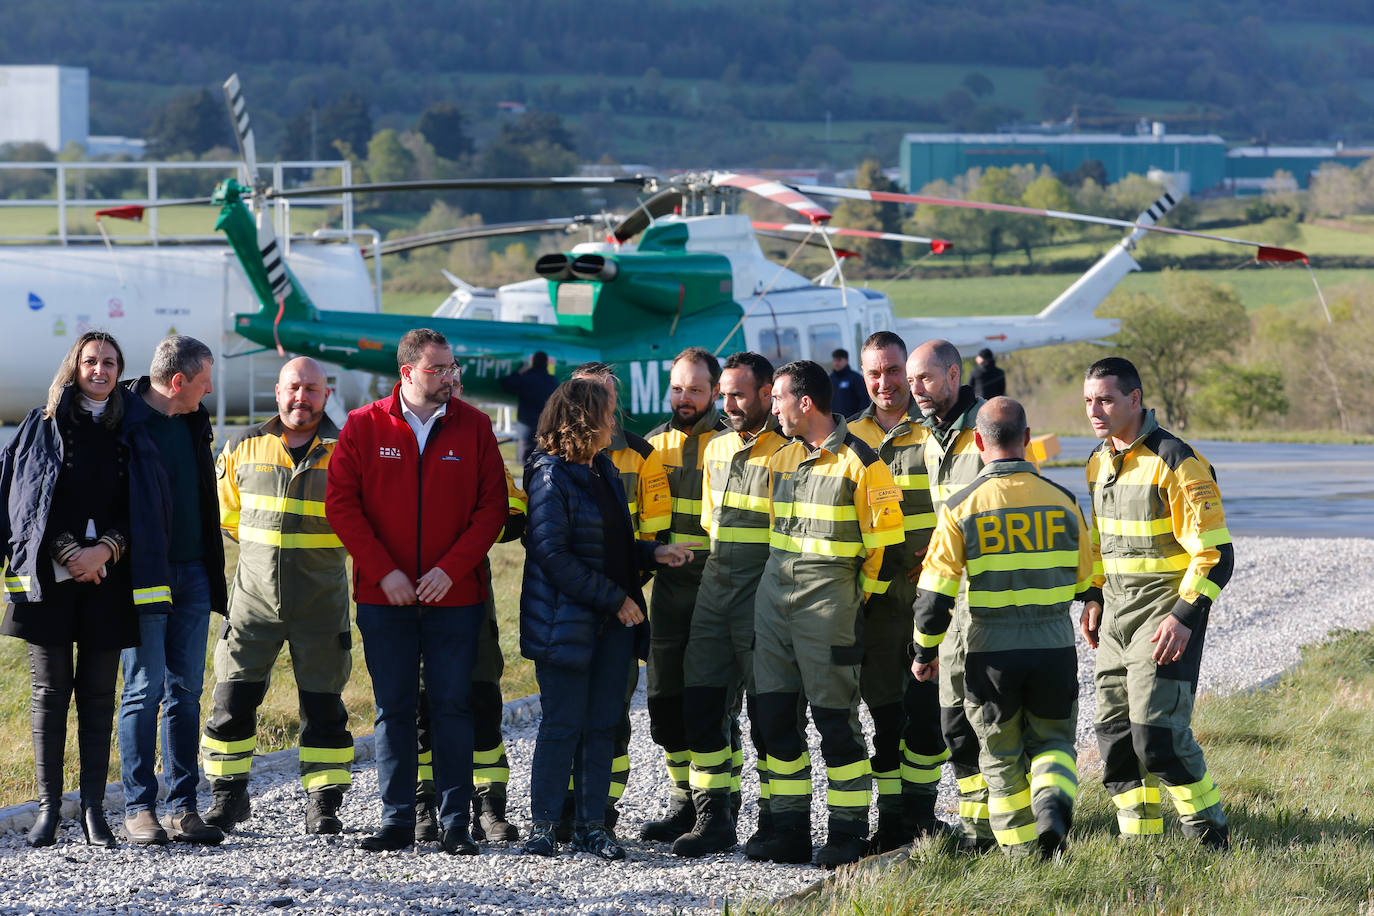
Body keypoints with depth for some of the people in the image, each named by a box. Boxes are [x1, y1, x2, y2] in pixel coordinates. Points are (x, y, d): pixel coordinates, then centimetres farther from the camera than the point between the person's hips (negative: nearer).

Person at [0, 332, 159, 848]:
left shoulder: (130, 434, 10)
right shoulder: (42, 426, 5)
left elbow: (139, 509, 7)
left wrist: (104, 550, -9)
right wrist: (67, 553, -10)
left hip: (107, 577, 1)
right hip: (49, 575, -1)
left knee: (98, 693, 1)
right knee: (50, 689, -2)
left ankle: (93, 808, 2)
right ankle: (48, 806, 2)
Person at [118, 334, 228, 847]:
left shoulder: (194, 422, 15)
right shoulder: (124, 420, -8)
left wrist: (213, 572, 18)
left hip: (193, 574, 7)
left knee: (186, 690, 5)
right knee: (145, 689, -6)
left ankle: (182, 807, 8)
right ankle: (138, 809, -1)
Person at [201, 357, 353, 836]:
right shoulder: (243, 448, 4)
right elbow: (226, 513, 18)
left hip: (321, 603, -1)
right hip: (253, 599, 1)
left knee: (323, 707, 2)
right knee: (232, 701, 1)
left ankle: (323, 805, 10)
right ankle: (228, 796, 15)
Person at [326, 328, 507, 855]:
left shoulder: (473, 427, 3)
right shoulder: (365, 427, 1)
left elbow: (493, 505, 0)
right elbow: (341, 504, -2)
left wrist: (451, 568, -10)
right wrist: (384, 571, -10)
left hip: (454, 595, 0)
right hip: (384, 595, 0)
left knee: (452, 707, 1)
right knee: (393, 708, 4)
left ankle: (455, 824, 5)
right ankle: (397, 821, 10)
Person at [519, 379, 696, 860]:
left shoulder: (606, 472, 15)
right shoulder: (551, 477, -11)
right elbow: (554, 555, -16)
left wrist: (653, 553, 5)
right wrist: (615, 599, -16)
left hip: (613, 621, 7)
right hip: (566, 619, -7)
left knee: (602, 725, 6)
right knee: (564, 724, -5)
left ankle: (592, 824, 10)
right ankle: (543, 823, 4)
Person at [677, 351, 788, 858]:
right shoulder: (716, 449, 15)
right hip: (713, 588, 7)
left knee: (767, 714, -2)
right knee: (701, 706, 5)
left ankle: (774, 822, 7)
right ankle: (713, 818, 12)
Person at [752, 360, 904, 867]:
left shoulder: (860, 462, -9)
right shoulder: (781, 458, 13)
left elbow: (887, 539, -6)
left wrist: (858, 595, -3)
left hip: (828, 601, -7)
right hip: (773, 596, 7)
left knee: (835, 719, -4)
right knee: (775, 715, 6)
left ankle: (848, 834, 3)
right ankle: (789, 829, 14)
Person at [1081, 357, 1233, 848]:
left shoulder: (1177, 463, -16)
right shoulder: (1099, 461, 10)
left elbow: (1215, 552, -16)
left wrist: (1185, 616, -22)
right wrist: (1094, 597, 18)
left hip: (1166, 610, -8)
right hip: (1117, 612, 8)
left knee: (1156, 732, -14)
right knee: (1115, 732, 5)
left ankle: (1210, 834, 1)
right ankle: (1138, 841, 12)